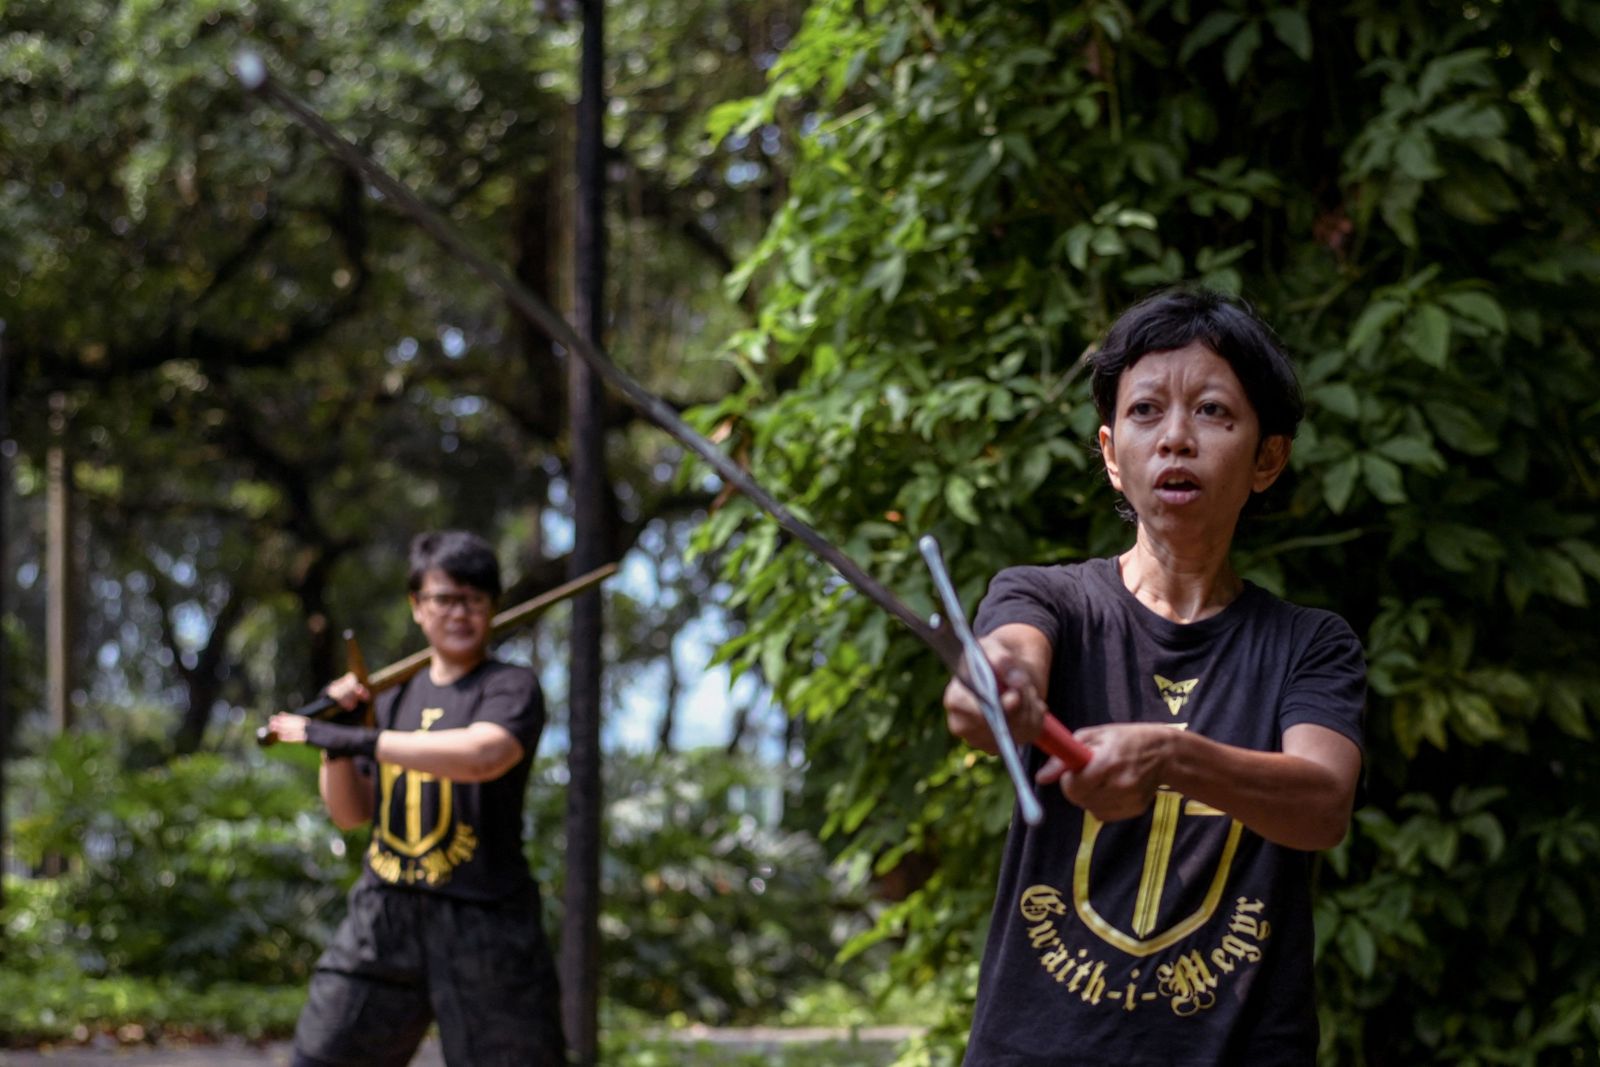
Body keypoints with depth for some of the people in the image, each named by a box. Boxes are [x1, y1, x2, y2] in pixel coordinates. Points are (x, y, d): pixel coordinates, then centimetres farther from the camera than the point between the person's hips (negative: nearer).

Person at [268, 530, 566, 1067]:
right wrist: (334, 737, -1)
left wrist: (358, 740, -24)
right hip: (384, 917, 5)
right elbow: (349, 813, 17)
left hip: (484, 924, -5)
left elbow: (482, 755, -25)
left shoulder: (511, 687, -2)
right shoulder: (396, 697, 15)